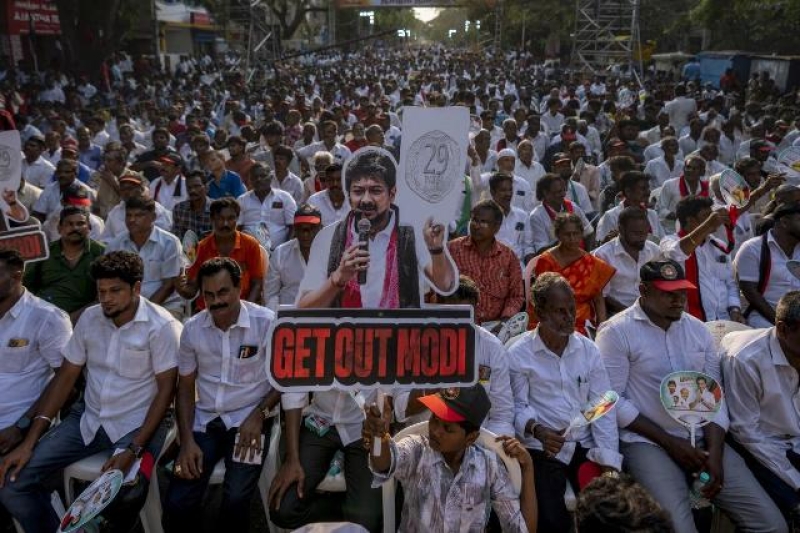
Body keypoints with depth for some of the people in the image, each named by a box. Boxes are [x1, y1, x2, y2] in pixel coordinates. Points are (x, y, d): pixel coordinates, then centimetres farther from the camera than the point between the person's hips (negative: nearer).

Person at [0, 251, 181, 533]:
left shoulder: (161, 326, -15)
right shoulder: (89, 318, 1)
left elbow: (166, 389, -14)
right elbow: (65, 377, 5)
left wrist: (133, 449, -22)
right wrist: (29, 441, -3)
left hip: (136, 425, -5)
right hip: (88, 418, 5)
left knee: (121, 503, -28)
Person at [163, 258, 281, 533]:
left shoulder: (267, 322, -11)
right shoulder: (192, 329, 1)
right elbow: (185, 387, 7)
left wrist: (259, 414, -16)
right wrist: (187, 441, -4)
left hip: (248, 420, -3)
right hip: (204, 420, 3)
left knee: (235, 500, -21)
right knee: (177, 504, -8)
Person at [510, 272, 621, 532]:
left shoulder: (589, 349, 6)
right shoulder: (518, 354, -5)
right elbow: (518, 407, -6)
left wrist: (609, 461, -7)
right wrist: (538, 430, -27)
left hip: (585, 446, 4)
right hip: (542, 449, -3)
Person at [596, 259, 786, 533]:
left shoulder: (698, 329, 10)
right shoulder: (616, 332, -8)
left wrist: (715, 454, -6)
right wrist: (670, 442, -11)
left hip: (702, 438, 6)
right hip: (647, 442, -5)